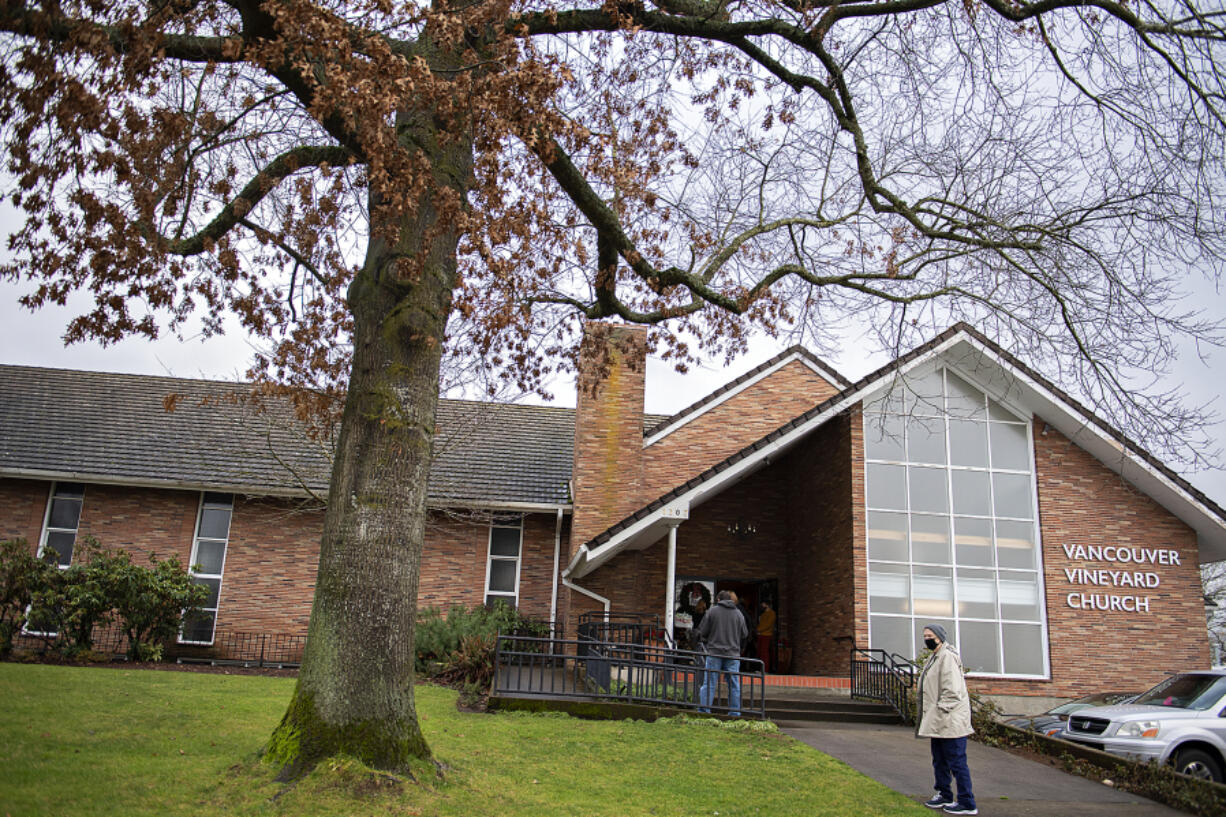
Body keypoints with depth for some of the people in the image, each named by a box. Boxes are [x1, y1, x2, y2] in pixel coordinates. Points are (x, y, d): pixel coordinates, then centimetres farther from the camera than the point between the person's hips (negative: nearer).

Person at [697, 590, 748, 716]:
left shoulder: (712, 611, -2)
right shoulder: (738, 614, 6)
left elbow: (702, 632, -2)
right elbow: (744, 634, 10)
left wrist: (707, 640, 18)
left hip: (714, 653, -2)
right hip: (733, 654, 2)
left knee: (709, 684, 0)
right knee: (734, 685, 8)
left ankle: (703, 712, -2)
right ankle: (735, 713, 10)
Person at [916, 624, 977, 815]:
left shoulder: (948, 657, -16)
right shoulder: (933, 658, 16)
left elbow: (952, 691, -21)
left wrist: (940, 711, -19)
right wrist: (931, 718, 19)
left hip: (951, 721, -10)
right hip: (938, 722, 10)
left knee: (956, 762, -2)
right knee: (939, 761, 19)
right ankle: (944, 795, 31)